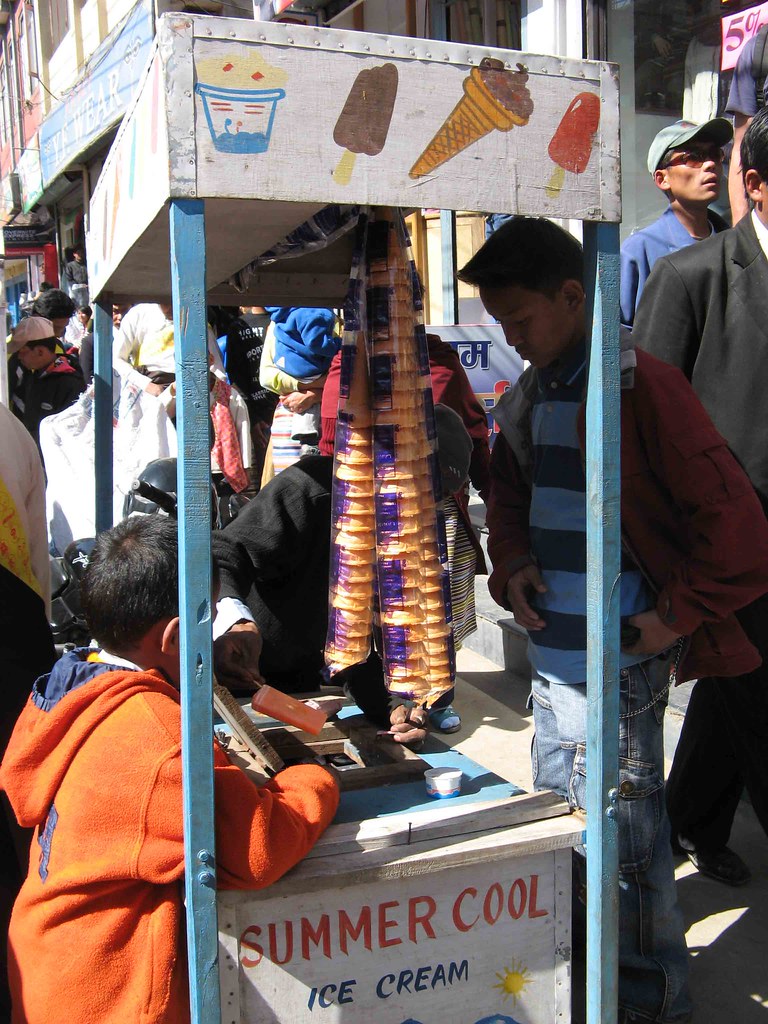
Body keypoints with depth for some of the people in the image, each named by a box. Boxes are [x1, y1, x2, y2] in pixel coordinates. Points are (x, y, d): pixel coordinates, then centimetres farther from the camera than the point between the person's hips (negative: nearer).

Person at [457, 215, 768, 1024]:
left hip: (614, 663, -8)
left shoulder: (642, 386, -16)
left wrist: (678, 617, -13)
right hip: (549, 655, 8)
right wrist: (512, 565, 7)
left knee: (620, 835, 3)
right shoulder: (530, 394, 9)